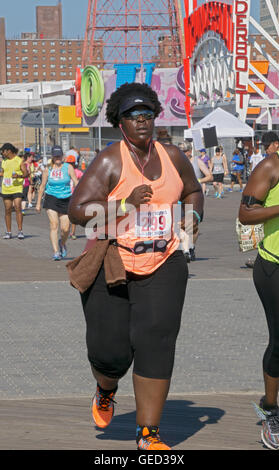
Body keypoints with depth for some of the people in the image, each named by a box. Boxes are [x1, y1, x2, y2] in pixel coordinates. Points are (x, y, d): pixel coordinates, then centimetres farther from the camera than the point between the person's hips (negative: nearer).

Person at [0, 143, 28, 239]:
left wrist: (19, 176, -24)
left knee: (18, 208, -14)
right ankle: (8, 232, 10)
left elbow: (26, 173, -7)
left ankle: (20, 231, -10)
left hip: (17, 189, -5)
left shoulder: (19, 161, -4)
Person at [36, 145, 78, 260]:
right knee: (54, 225, -14)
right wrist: (38, 203, 13)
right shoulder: (48, 170, 3)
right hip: (51, 199, 0)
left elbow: (76, 182, -4)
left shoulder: (68, 167, 0)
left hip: (65, 200, 0)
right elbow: (42, 186, 12)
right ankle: (56, 252, -13)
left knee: (65, 228, -2)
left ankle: (62, 243, 31)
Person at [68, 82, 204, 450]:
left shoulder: (173, 158, 7)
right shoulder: (109, 162, -8)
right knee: (110, 348, 0)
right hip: (111, 265, -2)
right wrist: (124, 204, -23)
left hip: (163, 266, 3)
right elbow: (77, 211, -15)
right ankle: (106, 392, 39)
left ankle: (148, 434, -4)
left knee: (155, 341, -10)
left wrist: (194, 214, 5)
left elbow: (194, 191, 26)